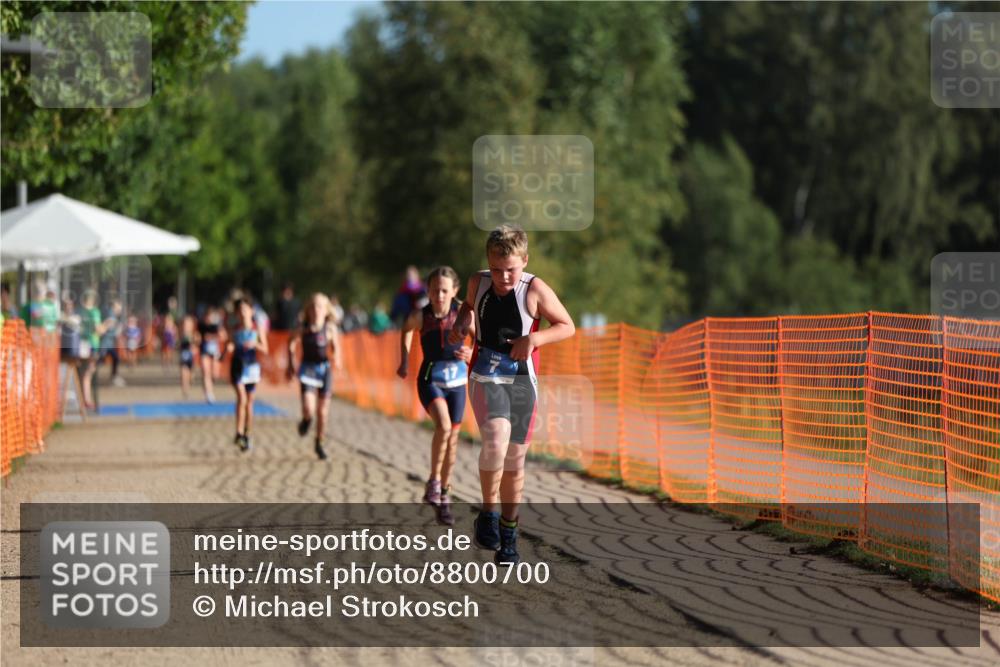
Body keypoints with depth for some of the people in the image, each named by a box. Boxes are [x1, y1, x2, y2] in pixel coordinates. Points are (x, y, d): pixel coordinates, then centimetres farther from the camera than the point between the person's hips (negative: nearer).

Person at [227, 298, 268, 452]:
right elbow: (229, 348, 10)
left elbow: (265, 349, 2)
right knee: (241, 397, -20)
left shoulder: (257, 328, 0)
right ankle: (239, 433, -18)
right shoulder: (234, 329, 3)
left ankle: (246, 436, 20)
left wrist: (255, 345, -17)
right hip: (237, 366, -1)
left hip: (251, 366, 1)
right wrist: (228, 348, -13)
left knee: (249, 402, 8)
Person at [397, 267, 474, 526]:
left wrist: (470, 354, -19)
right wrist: (404, 361, 9)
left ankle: (444, 496, 25)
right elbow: (406, 330, 12)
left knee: (452, 439, 9)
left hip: (457, 382, 2)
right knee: (443, 425, -27)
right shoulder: (420, 317, -11)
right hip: (430, 380, -2)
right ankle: (434, 482, -11)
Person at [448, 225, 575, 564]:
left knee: (515, 461, 9)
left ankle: (508, 536, 24)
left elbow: (567, 326, -1)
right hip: (485, 378, 0)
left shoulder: (535, 290, -10)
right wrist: (461, 323, 2)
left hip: (522, 382, 0)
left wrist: (534, 339, -17)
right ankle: (488, 514, -11)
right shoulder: (478, 283, -1)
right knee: (496, 440, -28)